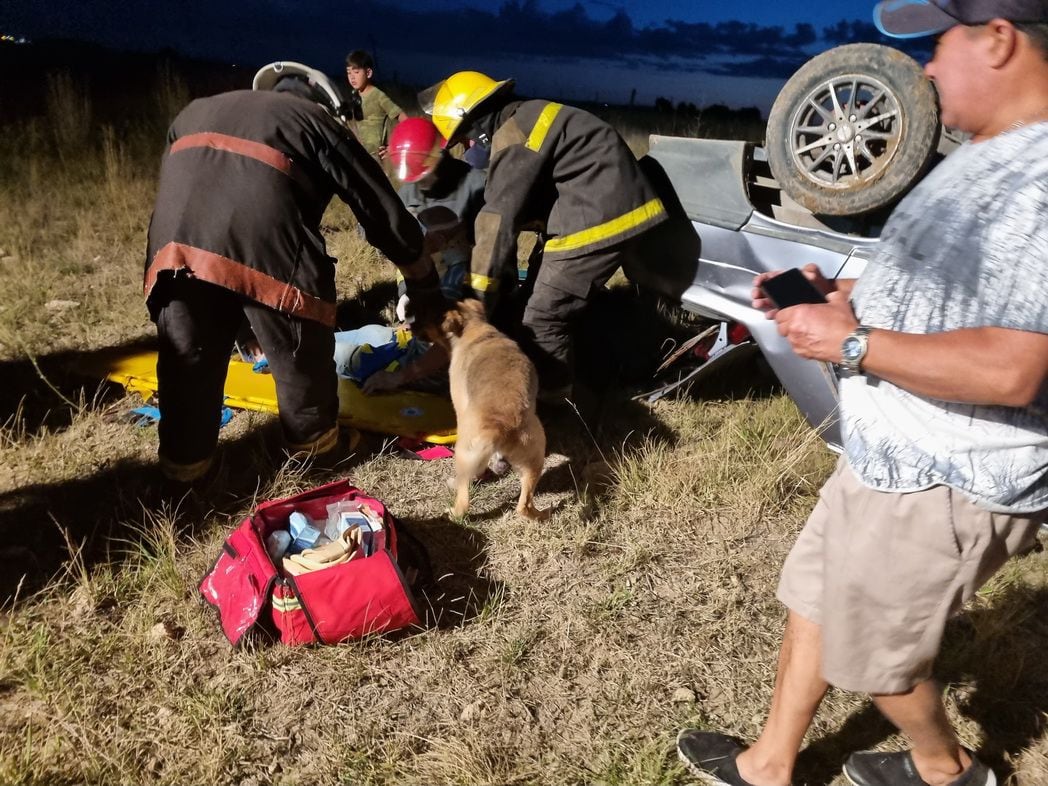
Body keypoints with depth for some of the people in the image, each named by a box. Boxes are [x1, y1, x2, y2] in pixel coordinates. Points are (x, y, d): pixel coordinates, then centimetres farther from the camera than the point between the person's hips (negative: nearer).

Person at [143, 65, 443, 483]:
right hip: (265, 240, -4)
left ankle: (184, 459, 33)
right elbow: (384, 211, 22)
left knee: (187, 357, 20)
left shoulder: (195, 111, 37)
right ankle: (314, 441, 35)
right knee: (301, 354, 17)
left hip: (175, 238, 4)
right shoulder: (318, 122, 23)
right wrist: (425, 288, 30)